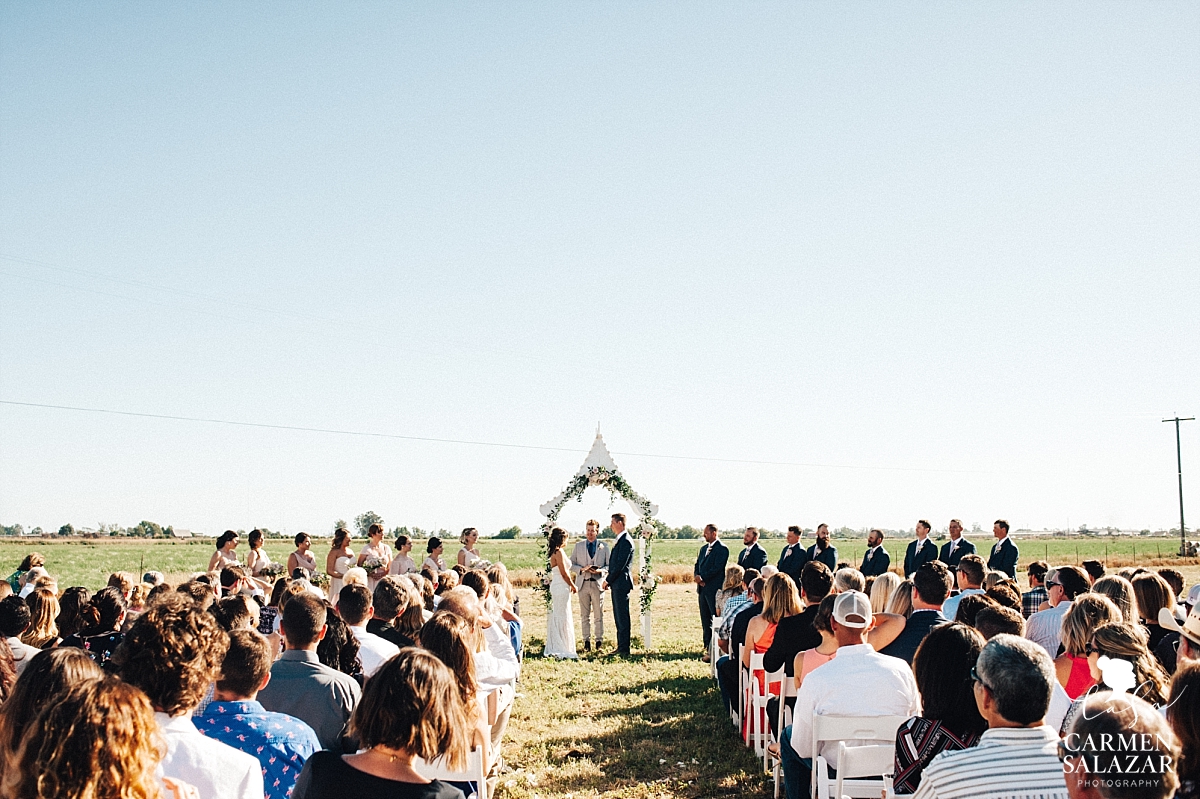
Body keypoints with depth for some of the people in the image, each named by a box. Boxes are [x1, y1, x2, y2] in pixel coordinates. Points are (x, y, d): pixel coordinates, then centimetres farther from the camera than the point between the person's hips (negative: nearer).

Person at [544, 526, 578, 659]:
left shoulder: (555, 552, 13)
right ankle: (562, 649, -2)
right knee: (563, 617, -5)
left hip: (556, 587, 10)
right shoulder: (559, 552, -16)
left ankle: (554, 648, 17)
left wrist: (571, 585, 15)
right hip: (561, 588, -10)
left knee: (557, 617, 12)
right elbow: (564, 573, -17)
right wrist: (573, 586, -6)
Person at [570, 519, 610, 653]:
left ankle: (599, 641, 8)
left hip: (598, 583, -1)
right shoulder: (578, 546, 9)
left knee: (598, 615, 2)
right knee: (585, 615, 5)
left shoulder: (604, 546, 7)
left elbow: (609, 565, 7)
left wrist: (600, 570, -12)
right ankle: (586, 642, 10)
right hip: (583, 583, 1)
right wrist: (582, 569, -11)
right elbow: (571, 565, 8)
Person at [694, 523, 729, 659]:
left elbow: (717, 568, -16)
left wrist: (703, 578, -15)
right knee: (705, 621, 11)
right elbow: (697, 565, 18)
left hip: (714, 589, -8)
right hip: (702, 588, 8)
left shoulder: (722, 549, -9)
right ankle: (707, 647, 16)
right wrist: (696, 576, -3)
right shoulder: (703, 548, 18)